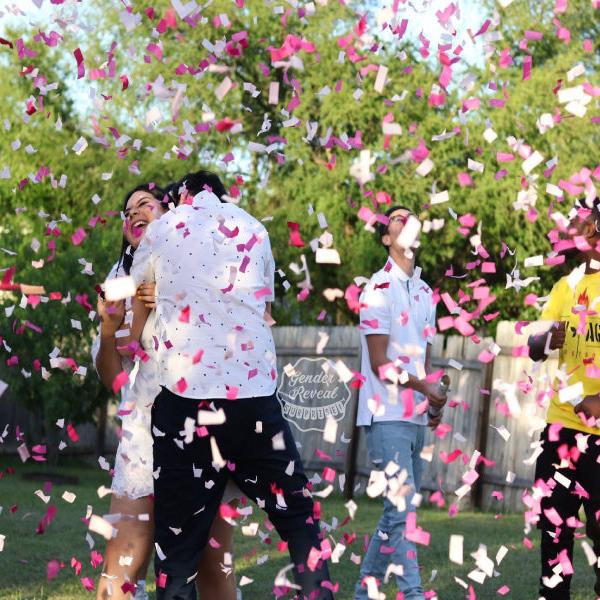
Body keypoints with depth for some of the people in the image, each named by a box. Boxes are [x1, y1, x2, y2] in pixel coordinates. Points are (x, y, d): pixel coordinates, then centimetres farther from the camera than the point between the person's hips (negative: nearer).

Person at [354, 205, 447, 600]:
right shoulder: (380, 289, -7)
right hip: (387, 416, -8)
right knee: (401, 508, -11)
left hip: (416, 417, 8)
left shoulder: (425, 292, 15)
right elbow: (380, 363, -11)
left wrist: (434, 399, 1)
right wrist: (423, 387, -15)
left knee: (399, 509, 9)